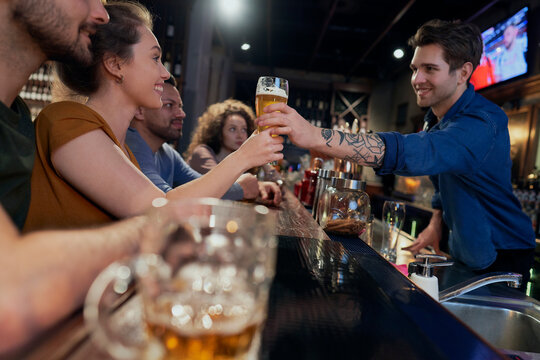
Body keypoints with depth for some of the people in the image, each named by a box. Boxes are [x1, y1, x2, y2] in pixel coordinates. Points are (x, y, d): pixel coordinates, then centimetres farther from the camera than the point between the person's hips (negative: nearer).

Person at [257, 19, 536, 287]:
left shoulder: (481, 123, -30)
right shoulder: (439, 119, 2)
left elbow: (410, 152, -49)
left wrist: (314, 136, -58)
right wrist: (436, 223, 3)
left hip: (501, 259, -8)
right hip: (464, 255, 8)